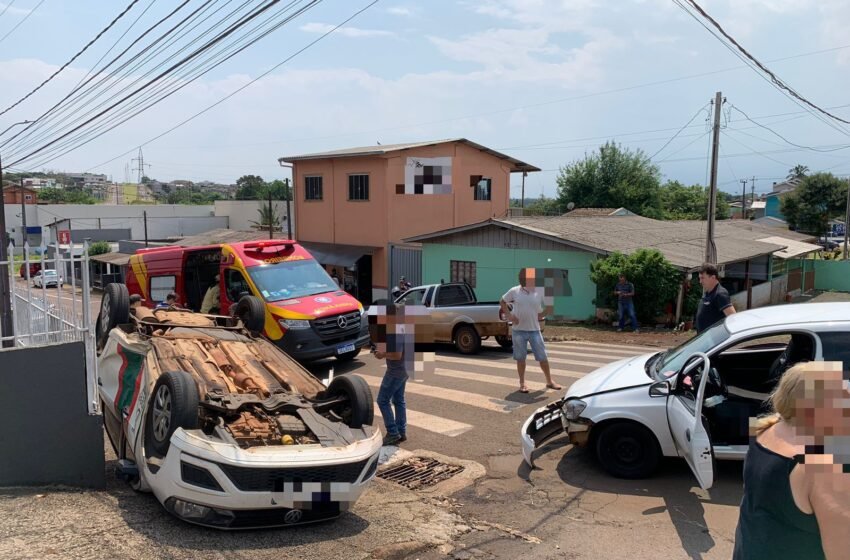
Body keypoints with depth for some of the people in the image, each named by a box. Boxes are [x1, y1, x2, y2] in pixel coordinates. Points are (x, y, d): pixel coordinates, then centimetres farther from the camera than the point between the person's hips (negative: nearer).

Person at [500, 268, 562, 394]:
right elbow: (502, 302, 7)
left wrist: (544, 314, -10)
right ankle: (522, 384, 20)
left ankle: (549, 381, 22)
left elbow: (540, 314, 11)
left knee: (542, 357, 5)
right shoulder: (514, 291, -4)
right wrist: (509, 315, -4)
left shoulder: (537, 294, 3)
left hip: (534, 330, 2)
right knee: (520, 358, 7)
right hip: (518, 330, -2)